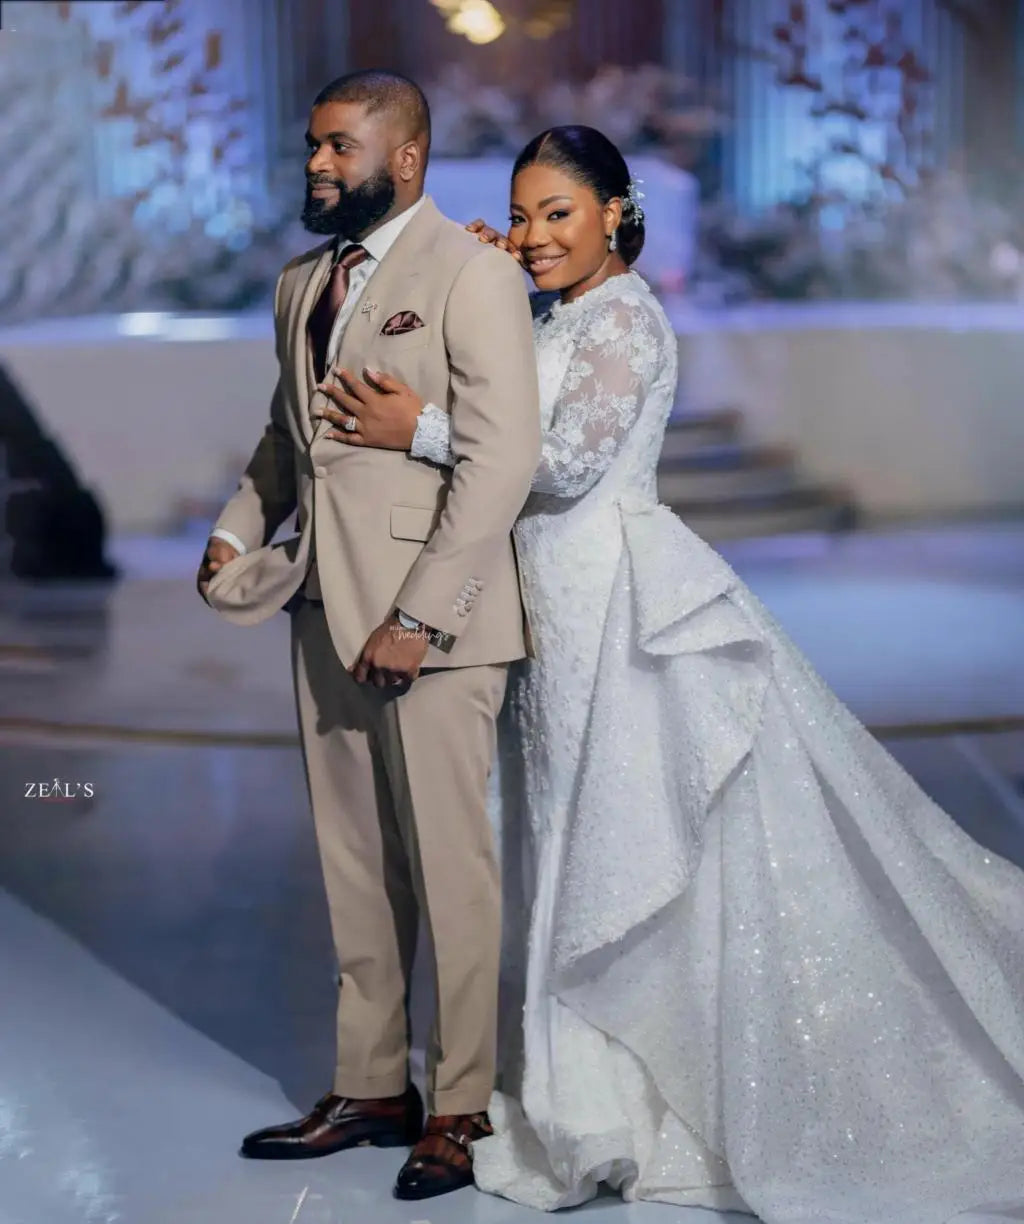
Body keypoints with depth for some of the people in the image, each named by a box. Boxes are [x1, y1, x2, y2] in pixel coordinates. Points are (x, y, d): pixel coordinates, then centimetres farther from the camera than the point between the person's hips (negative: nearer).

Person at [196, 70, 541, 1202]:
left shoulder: (470, 274, -8)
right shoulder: (302, 283, 16)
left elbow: (502, 457, -15)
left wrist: (418, 614, -19)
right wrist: (240, 526, 9)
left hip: (430, 625, -7)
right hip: (327, 611, 7)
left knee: (449, 869, 0)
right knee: (353, 866, 13)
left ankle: (461, 1108, 12)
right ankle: (369, 1087, 24)